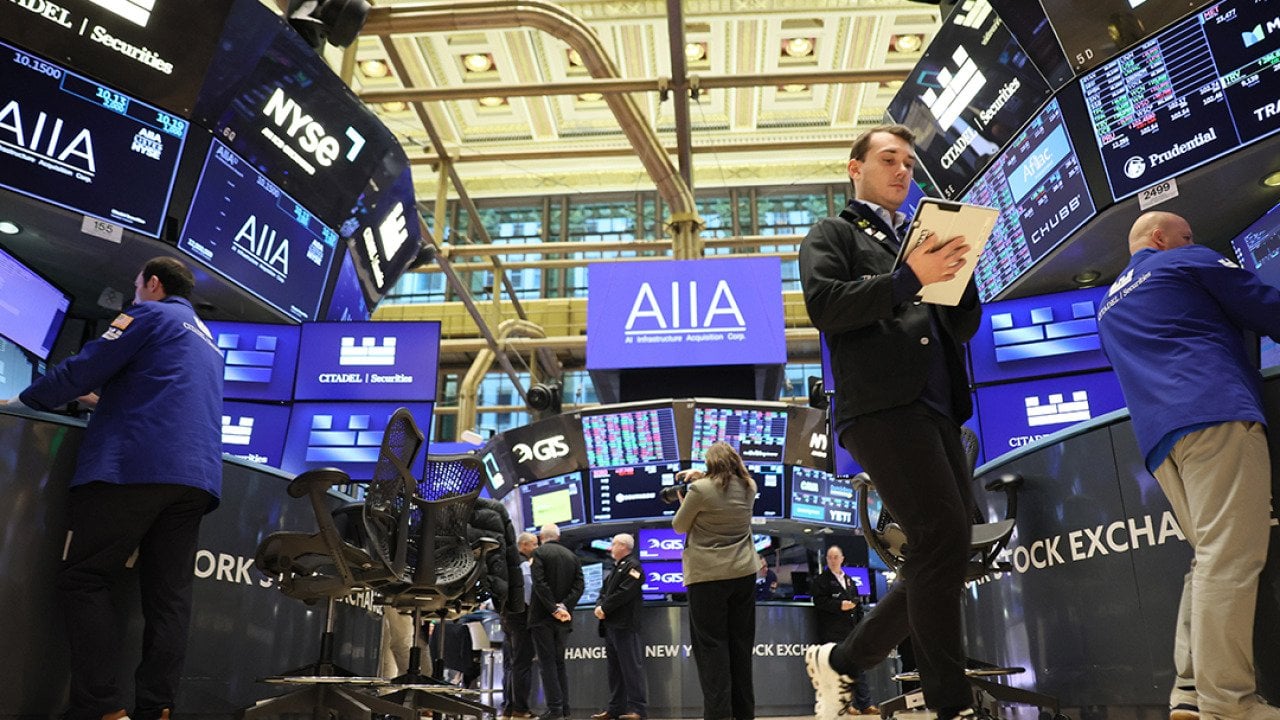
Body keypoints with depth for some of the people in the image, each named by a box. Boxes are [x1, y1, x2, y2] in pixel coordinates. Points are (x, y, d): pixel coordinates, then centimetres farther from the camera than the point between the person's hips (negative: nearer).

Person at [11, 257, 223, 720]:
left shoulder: (150, 314, 7)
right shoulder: (206, 339, 31)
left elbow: (84, 369, 0)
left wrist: (26, 399, 15)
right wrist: (104, 400, 47)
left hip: (133, 466, -7)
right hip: (197, 478, 7)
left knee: (82, 581, -2)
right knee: (169, 597, 2)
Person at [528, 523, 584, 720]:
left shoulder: (539, 553, -5)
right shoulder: (572, 556, 11)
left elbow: (540, 583, -16)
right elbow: (579, 585, 1)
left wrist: (553, 608, -15)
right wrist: (564, 606, -8)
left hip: (542, 616, -5)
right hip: (563, 619, 5)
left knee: (547, 663, -2)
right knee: (559, 662, 14)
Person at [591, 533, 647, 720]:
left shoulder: (632, 566, -6)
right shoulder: (616, 568, 24)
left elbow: (624, 593, -17)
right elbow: (604, 591, 19)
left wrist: (605, 608, -12)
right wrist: (599, 606, -1)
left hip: (624, 625, -10)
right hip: (610, 625, 10)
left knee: (631, 667, -8)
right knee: (614, 668, 12)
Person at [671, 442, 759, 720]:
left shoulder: (699, 489, -10)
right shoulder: (749, 488, 6)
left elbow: (679, 526, -1)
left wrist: (683, 502, 16)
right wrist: (698, 476, 15)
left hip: (707, 575, -5)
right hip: (743, 574, 5)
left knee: (712, 645, 0)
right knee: (741, 645, 11)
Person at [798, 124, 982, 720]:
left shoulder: (922, 239, 30)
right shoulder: (832, 234, 12)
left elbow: (964, 327, 22)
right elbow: (823, 305, -8)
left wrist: (957, 268, 4)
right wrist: (908, 278, -16)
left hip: (937, 409, 7)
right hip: (881, 406, -7)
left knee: (944, 554, 5)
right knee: (944, 542, -17)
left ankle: (840, 662, 17)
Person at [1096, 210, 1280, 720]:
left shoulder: (1108, 306, 31)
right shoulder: (1185, 263, 11)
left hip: (1158, 438, 7)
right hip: (1217, 412, -7)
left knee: (1212, 559, 9)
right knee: (1230, 559, -11)